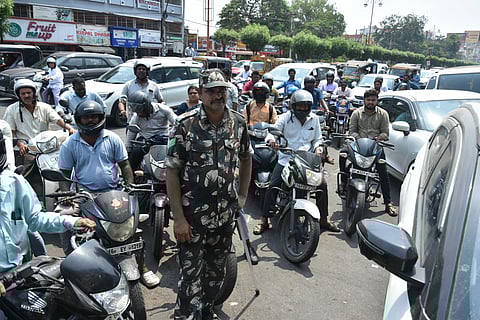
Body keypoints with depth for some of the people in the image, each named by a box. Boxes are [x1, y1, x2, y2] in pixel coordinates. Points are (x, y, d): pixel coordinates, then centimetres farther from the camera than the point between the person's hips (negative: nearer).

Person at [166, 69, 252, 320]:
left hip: (225, 213, 5)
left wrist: (242, 195, 12)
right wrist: (178, 218, -15)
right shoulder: (185, 125, -12)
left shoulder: (238, 123, 1)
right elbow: (172, 171, -12)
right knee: (191, 276, 0)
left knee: (216, 271, 20)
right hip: (192, 214, -4)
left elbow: (246, 159, 16)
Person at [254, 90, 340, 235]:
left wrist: (318, 147, -2)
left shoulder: (314, 119, 12)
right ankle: (264, 220, -1)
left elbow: (317, 138, 20)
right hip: (286, 159, -3)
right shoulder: (285, 117, 2)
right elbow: (273, 130, -7)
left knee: (323, 184, -7)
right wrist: (271, 139, -30)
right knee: (273, 186, -14)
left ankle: (323, 219, 13)